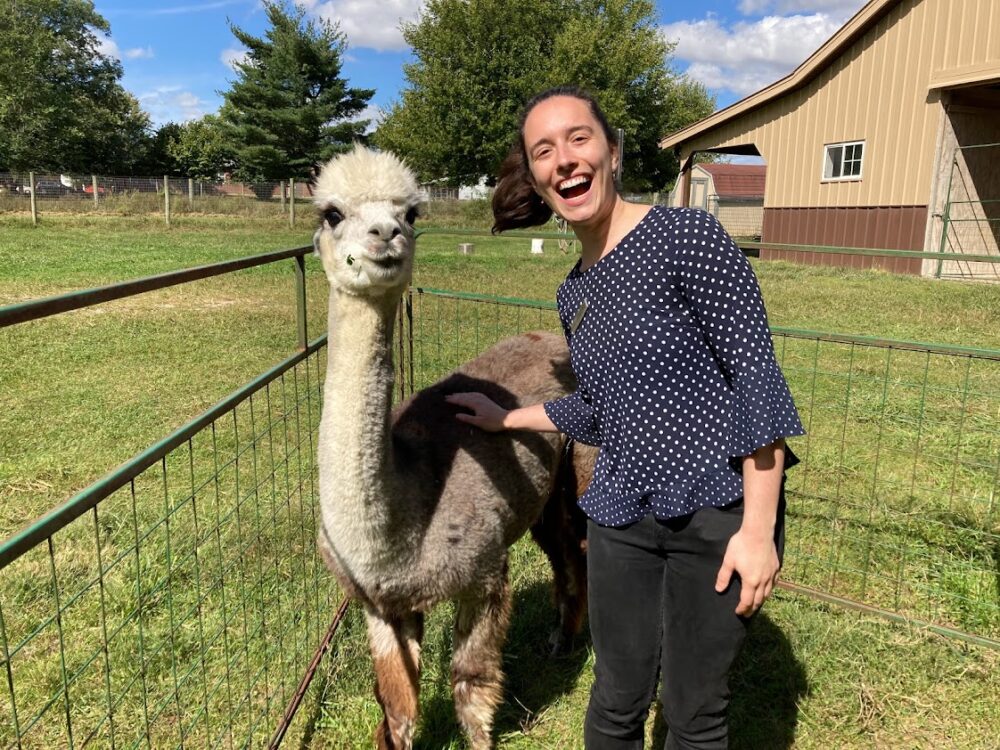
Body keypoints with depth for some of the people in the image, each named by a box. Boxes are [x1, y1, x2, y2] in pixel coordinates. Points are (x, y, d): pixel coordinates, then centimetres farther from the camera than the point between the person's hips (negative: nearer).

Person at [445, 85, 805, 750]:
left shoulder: (688, 237, -13)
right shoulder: (574, 294, 7)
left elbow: (757, 375, -15)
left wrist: (759, 528, -17)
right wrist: (506, 419, 24)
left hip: (718, 512, -5)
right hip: (622, 519, 6)